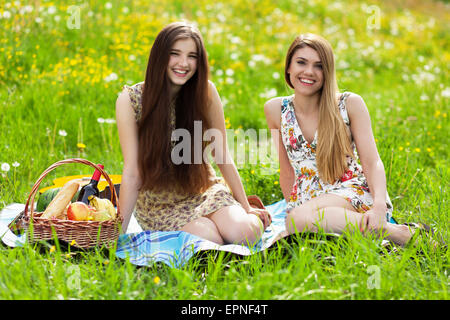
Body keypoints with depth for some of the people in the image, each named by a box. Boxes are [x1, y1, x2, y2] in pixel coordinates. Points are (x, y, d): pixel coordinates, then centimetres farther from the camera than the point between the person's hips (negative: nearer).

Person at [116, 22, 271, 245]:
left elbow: (222, 155, -2)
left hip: (203, 190, 2)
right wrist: (119, 231, -17)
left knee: (243, 234, -25)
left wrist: (246, 208, -1)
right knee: (210, 239, -29)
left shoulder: (205, 91, -10)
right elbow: (132, 173, -14)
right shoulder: (130, 100, -15)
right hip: (158, 203, -2)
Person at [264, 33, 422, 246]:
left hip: (354, 195, -3)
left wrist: (379, 206, -21)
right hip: (307, 200, 3)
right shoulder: (276, 110, 8)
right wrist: (291, 207, 13)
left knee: (300, 218, -38)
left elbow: (372, 162, -4)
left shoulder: (350, 104, 0)